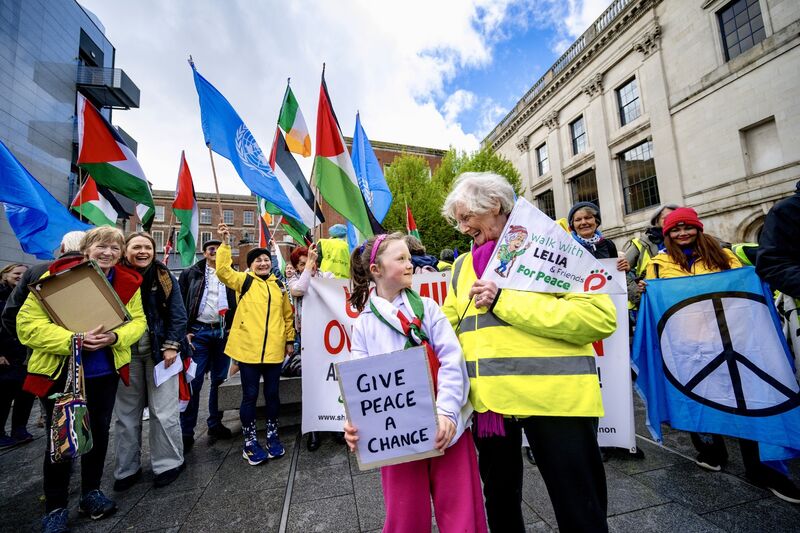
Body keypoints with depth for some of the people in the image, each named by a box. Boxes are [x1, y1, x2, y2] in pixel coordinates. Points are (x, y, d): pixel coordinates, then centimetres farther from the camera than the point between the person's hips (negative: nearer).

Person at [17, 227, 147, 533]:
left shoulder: (129, 282, -6)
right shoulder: (57, 275, -15)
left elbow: (138, 321, -2)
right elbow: (28, 323, -16)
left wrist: (115, 337, -22)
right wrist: (73, 340, -30)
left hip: (105, 372, 3)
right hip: (60, 372, -3)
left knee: (99, 433, 16)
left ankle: (91, 492, 37)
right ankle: (55, 507, 30)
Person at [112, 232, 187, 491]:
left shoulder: (165, 278, -2)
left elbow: (178, 315, -4)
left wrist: (171, 346, -11)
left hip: (158, 351, -2)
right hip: (125, 353, 2)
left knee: (163, 411, 4)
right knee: (126, 413, 13)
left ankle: (168, 464, 20)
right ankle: (127, 468, 30)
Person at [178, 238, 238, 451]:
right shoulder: (191, 274, 6)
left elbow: (239, 303, 6)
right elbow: (180, 303, 2)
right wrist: (184, 331, -5)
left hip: (224, 332, 2)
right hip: (199, 332, -2)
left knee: (219, 381, 10)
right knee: (194, 382, 0)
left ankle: (215, 424, 24)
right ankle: (186, 432, 13)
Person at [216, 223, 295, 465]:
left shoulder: (278, 286, 9)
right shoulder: (244, 281, 2)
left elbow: (288, 315, 14)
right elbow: (223, 271, -16)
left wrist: (290, 340, 14)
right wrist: (225, 243, -21)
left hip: (274, 350, 3)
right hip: (248, 349, -3)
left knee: (272, 394, 14)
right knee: (250, 395, 8)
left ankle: (272, 436, 33)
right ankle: (249, 443, 26)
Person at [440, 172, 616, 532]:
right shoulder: (463, 265, 9)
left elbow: (600, 316, -17)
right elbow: (447, 329, 14)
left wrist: (504, 301, -21)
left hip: (553, 395, -5)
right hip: (489, 398, 6)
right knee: (499, 499, 24)